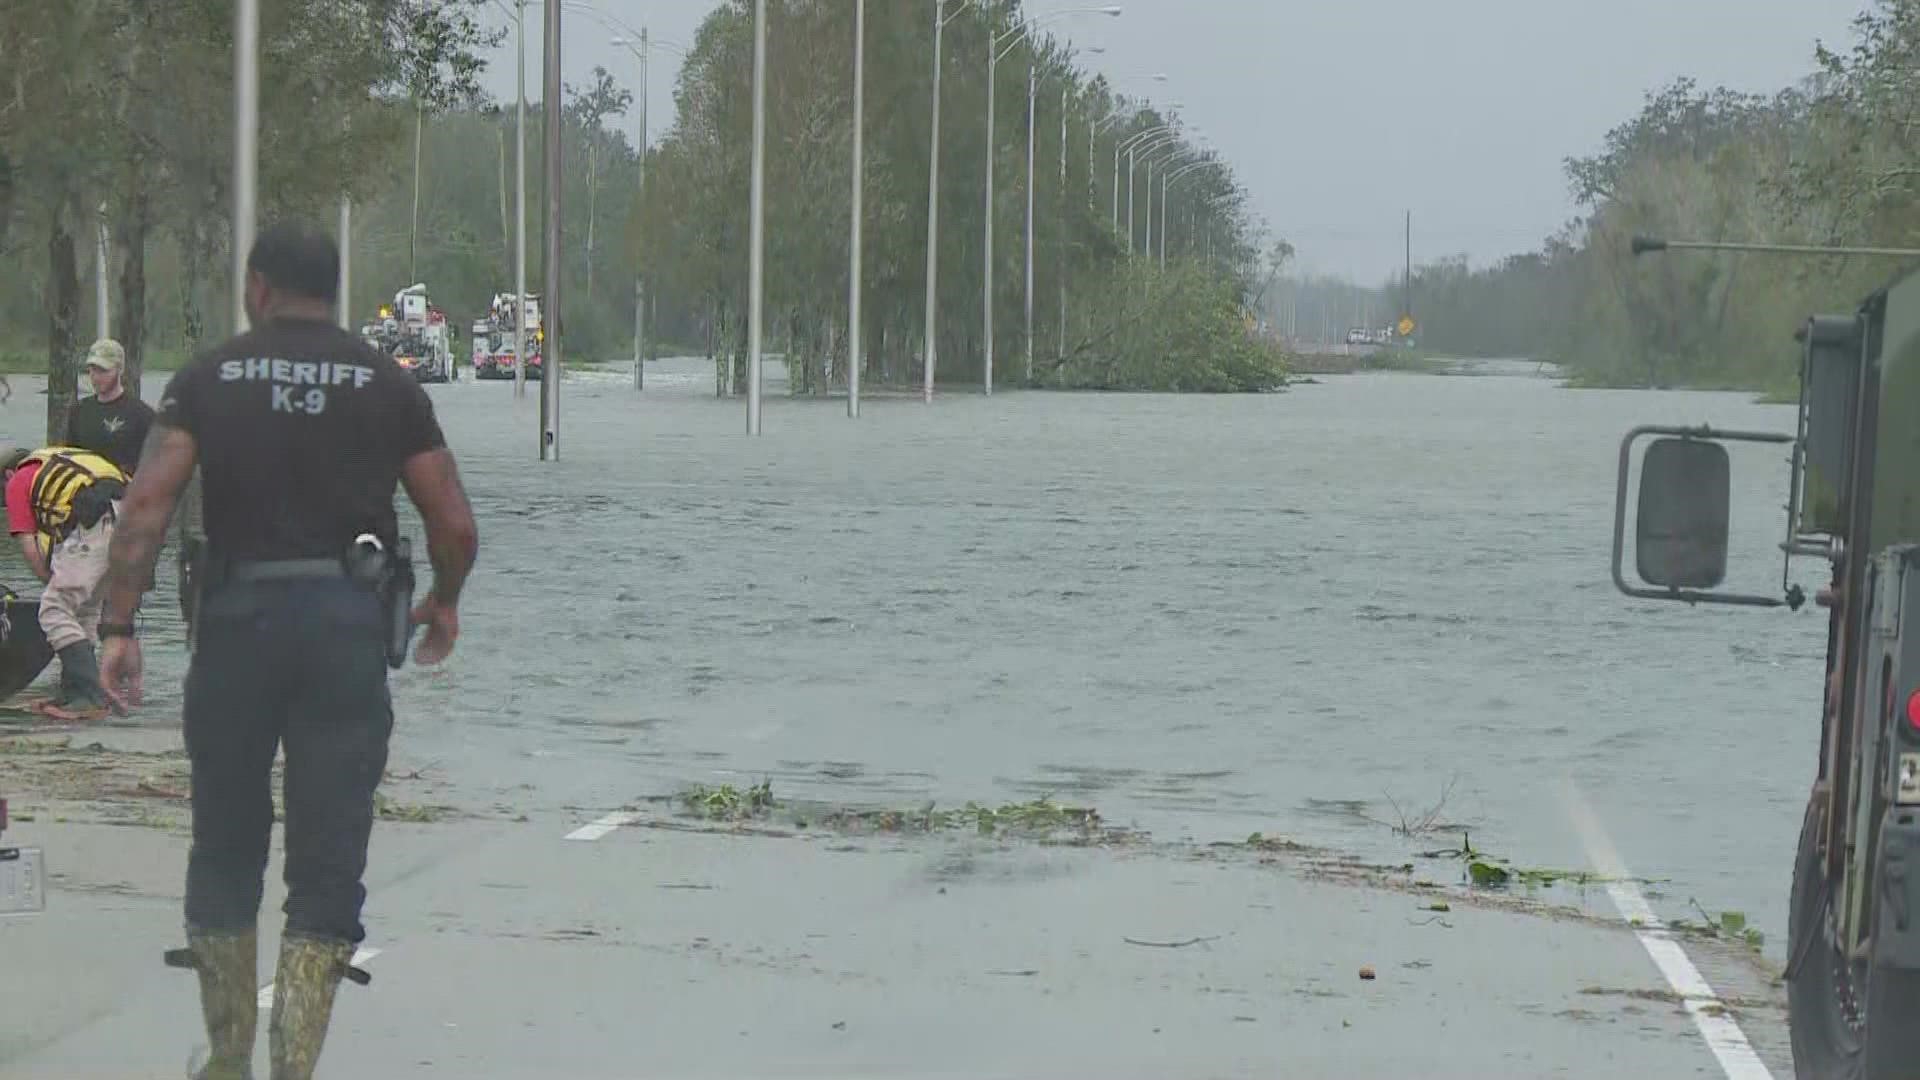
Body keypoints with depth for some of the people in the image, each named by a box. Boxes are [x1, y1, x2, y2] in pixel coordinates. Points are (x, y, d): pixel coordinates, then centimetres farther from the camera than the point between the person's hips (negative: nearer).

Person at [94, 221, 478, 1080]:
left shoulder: (209, 378, 5)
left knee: (225, 850, 15)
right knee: (328, 863, 3)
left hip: (237, 618, 0)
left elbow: (147, 504, -7)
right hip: (348, 619, 0)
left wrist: (118, 626, -5)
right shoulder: (386, 385, 7)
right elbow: (455, 526, 5)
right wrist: (445, 603, 24)